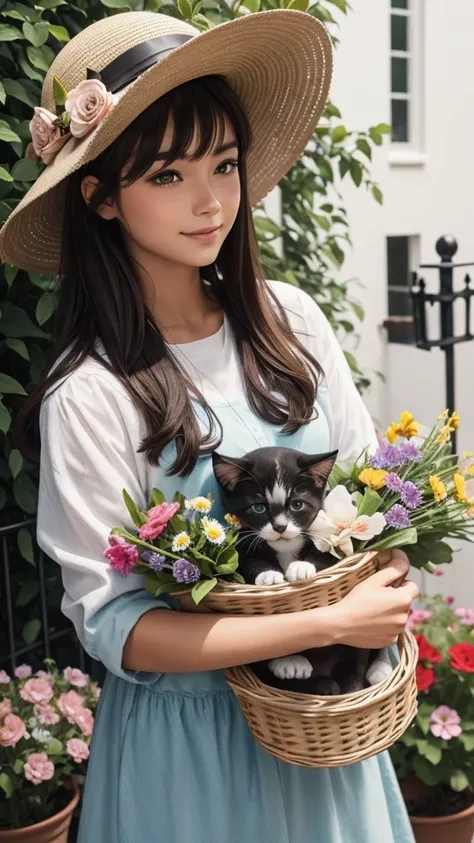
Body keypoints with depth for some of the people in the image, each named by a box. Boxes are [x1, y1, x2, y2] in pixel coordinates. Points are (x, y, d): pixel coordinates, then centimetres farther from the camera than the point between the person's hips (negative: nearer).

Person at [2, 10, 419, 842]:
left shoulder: (290, 320, -7)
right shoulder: (90, 395, -21)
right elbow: (115, 628, -19)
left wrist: (383, 604, -15)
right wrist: (332, 623, -23)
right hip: (190, 734, -4)